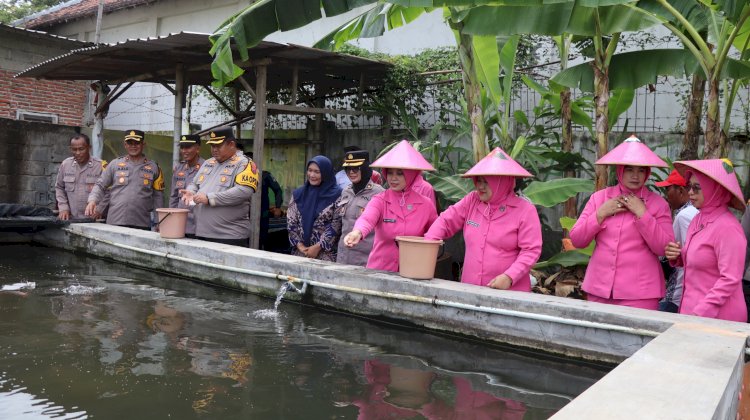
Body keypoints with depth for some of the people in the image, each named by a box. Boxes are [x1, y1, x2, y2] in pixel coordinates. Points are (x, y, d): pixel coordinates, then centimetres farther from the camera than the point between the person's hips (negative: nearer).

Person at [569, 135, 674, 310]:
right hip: (598, 289, 2)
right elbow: (576, 240, 5)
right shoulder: (599, 197, 7)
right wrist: (601, 214, -6)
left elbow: (665, 248, -8)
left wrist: (642, 214, -12)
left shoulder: (658, 203, 1)